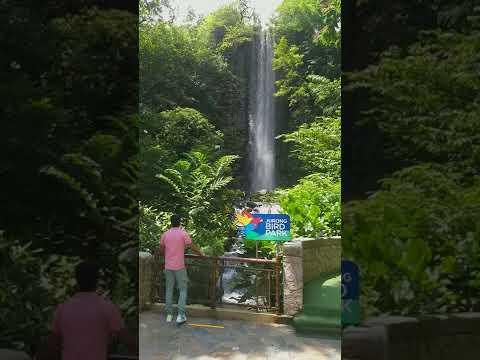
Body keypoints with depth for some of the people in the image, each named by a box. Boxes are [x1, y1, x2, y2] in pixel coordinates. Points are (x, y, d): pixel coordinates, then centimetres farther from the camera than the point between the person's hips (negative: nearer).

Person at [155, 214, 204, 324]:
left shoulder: (165, 234, 2)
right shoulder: (183, 233, -8)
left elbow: (161, 249, 12)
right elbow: (193, 247, -5)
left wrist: (156, 255, 35)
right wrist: (202, 254, 10)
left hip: (168, 267, 3)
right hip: (179, 267, -3)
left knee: (169, 290, 12)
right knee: (183, 290, 5)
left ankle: (169, 314, 16)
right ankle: (181, 315, -2)